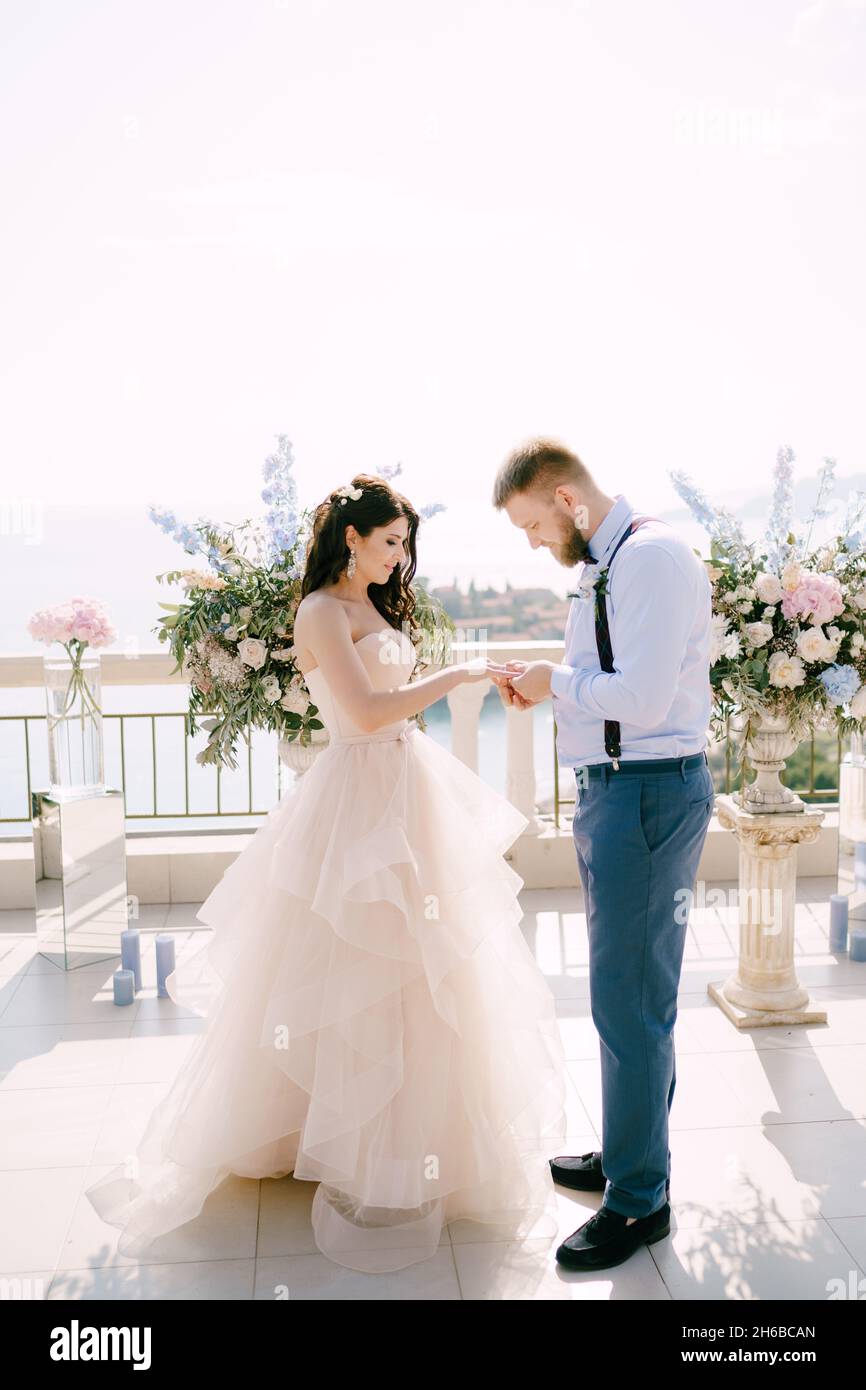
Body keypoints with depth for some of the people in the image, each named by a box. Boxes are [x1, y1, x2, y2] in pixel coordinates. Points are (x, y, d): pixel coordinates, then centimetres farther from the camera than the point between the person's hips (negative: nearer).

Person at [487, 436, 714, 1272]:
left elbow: (642, 698, -24)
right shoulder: (603, 566, 14)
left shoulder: (652, 558, -16)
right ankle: (629, 1153, 36)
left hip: (649, 794, -10)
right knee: (627, 992, 20)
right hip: (612, 792, 10)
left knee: (630, 1001, -2)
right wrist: (544, 689, 6)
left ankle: (640, 1201, 13)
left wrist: (557, 680, -10)